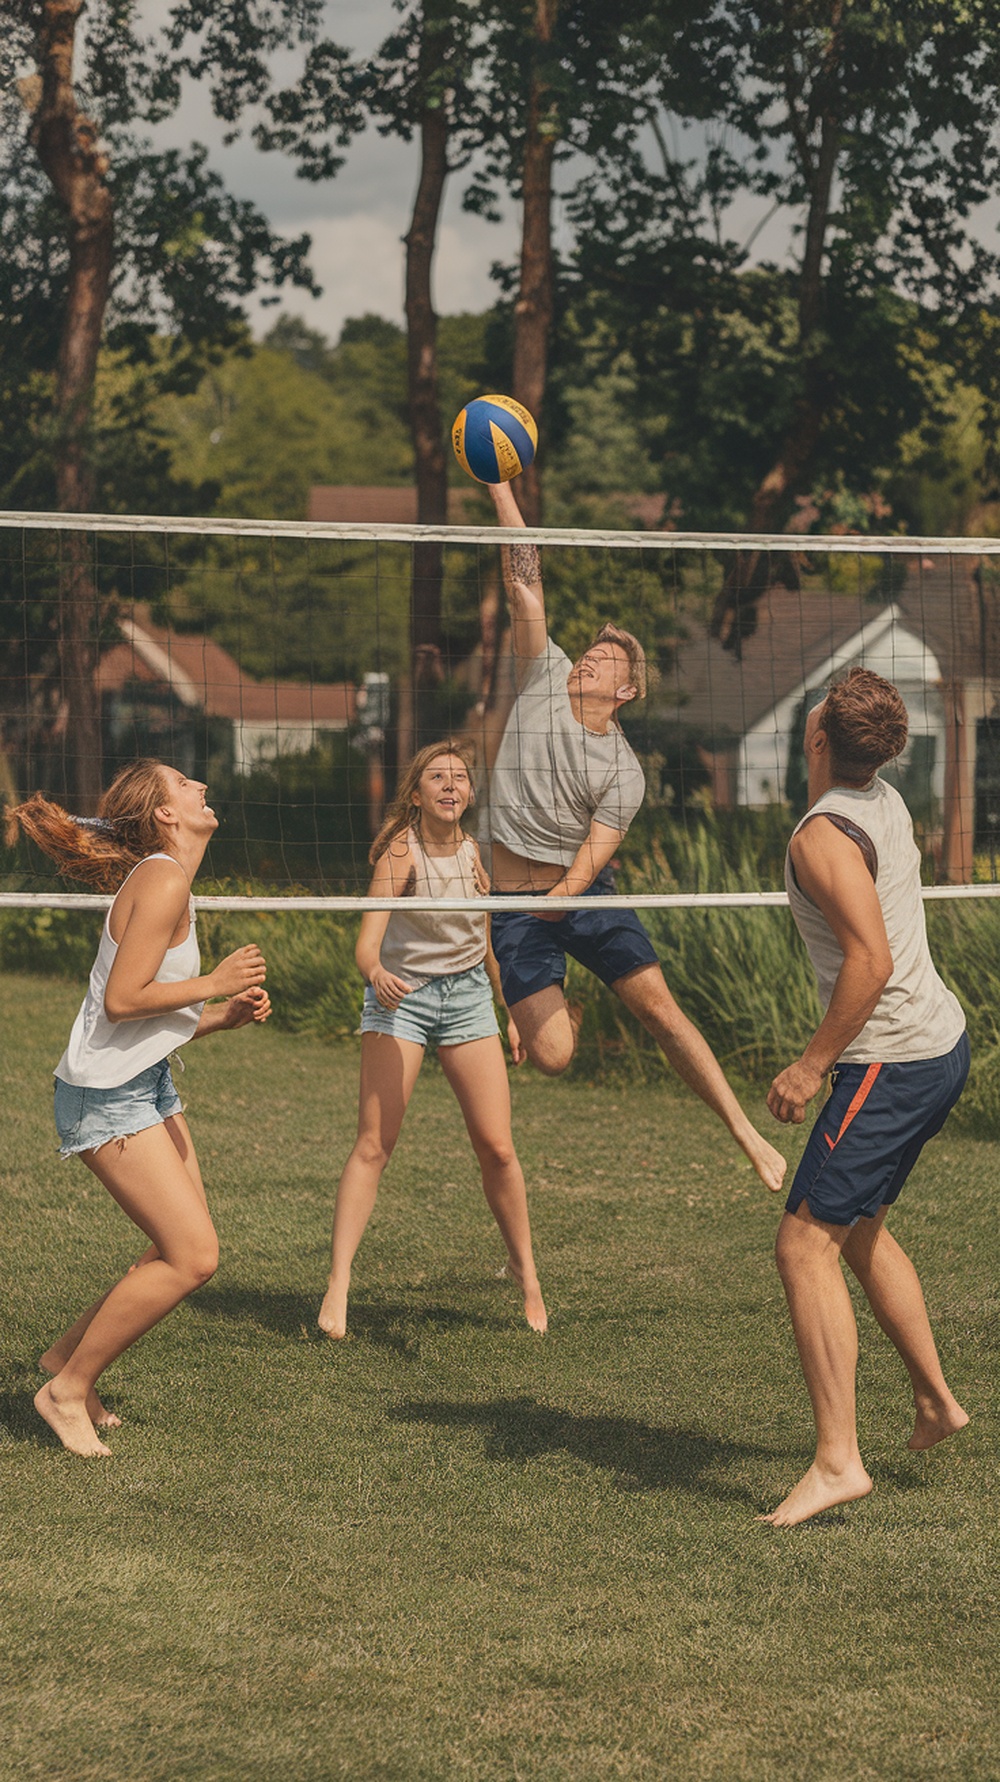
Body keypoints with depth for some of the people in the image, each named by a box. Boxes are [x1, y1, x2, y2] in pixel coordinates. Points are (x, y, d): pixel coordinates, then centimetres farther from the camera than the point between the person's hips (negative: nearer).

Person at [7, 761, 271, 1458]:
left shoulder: (170, 882, 14)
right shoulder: (162, 880, -17)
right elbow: (122, 1000, -23)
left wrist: (224, 1016, 3)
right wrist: (215, 984, -15)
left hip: (148, 1085, 10)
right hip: (107, 1094, -10)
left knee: (187, 1249, 9)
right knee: (193, 1256, -12)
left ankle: (69, 1354, 24)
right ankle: (69, 1388, 0)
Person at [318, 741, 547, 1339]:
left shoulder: (477, 853, -2)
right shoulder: (401, 852, -16)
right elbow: (369, 937, -27)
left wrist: (511, 1014, 16)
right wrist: (376, 971, -49)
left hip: (467, 996, 3)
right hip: (401, 995, -3)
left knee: (497, 1148, 0)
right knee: (374, 1145, -11)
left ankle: (526, 1272, 18)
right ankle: (339, 1284, -11)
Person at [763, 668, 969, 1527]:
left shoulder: (824, 835, -18)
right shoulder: (887, 802, 9)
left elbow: (871, 959, -27)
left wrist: (814, 1063, -22)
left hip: (892, 1061, -10)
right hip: (943, 1038, 10)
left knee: (806, 1245, -11)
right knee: (860, 1229, 25)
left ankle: (838, 1459, -16)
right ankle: (935, 1401, 32)